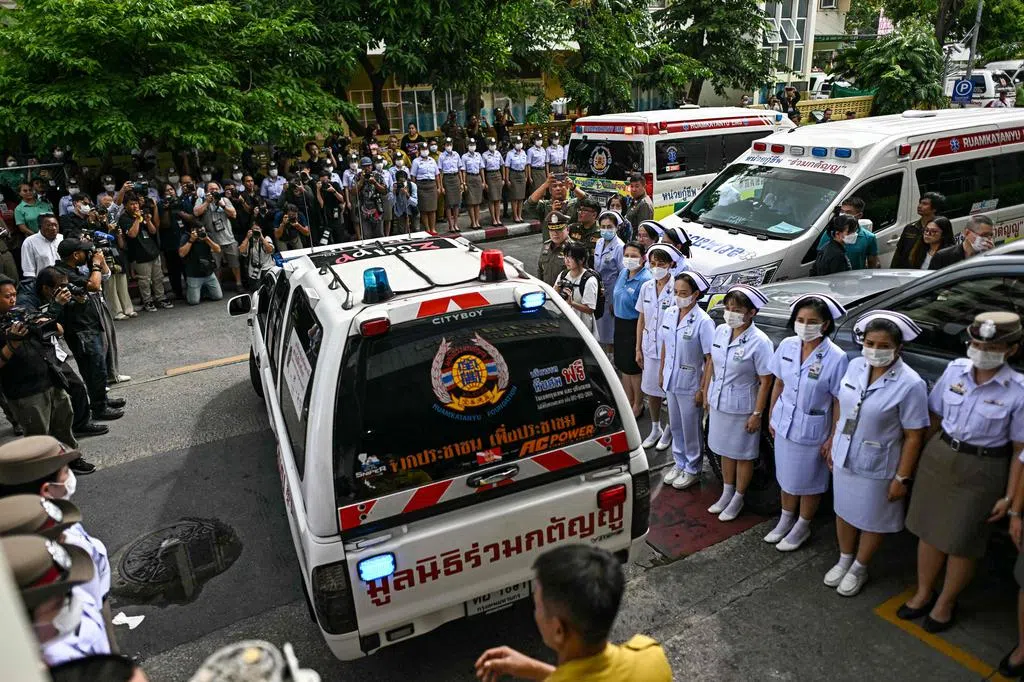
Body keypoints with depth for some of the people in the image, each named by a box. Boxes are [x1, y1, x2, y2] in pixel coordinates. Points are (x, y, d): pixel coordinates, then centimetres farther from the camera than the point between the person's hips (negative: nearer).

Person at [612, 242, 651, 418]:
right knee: (623, 365, 19)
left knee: (634, 368, 5)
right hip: (620, 324, 8)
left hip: (634, 326, -8)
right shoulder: (623, 273, 5)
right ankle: (628, 401, 37)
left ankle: (638, 406, 25)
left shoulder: (645, 280, -21)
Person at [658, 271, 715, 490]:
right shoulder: (669, 313, -1)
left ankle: (693, 470, 27)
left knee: (691, 430, 9)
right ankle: (679, 463, 37)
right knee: (675, 426, 19)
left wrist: (703, 389, -17)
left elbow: (710, 358, -17)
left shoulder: (703, 322, -19)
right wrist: (662, 373, 13)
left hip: (690, 385, -6)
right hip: (671, 381, 6)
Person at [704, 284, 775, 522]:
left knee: (743, 455, 13)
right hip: (718, 403, 6)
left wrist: (757, 414, -16)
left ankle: (738, 499, 30)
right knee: (725, 451, 21)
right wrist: (706, 393, 12)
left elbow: (765, 381, -16)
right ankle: (726, 493, 39)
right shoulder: (720, 331, -2)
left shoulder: (759, 342, -20)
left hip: (741, 408, -6)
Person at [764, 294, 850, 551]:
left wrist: (833, 438, -11)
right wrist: (772, 417, 10)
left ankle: (802, 527, 37)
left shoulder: (836, 358, -21)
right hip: (784, 426, 4)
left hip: (811, 432, -4)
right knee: (786, 476, 22)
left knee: (808, 482, 15)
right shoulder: (787, 346, -7)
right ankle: (786, 520, 43)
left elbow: (839, 402, -14)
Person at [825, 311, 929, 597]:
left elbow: (914, 437, -17)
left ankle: (859, 569, 38)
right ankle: (844, 560, 43)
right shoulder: (855, 366, -7)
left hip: (877, 467, -5)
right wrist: (833, 444, 11)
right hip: (844, 458, 5)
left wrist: (902, 478, -14)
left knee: (871, 520, 15)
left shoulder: (910, 384, -22)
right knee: (843, 510, 21)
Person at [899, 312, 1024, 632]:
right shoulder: (955, 370, -5)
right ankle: (923, 593, 36)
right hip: (938, 457, 4)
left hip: (981, 472, -3)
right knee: (929, 530, 15)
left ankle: (945, 603, 34)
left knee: (961, 543, 11)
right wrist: (917, 457, 5)